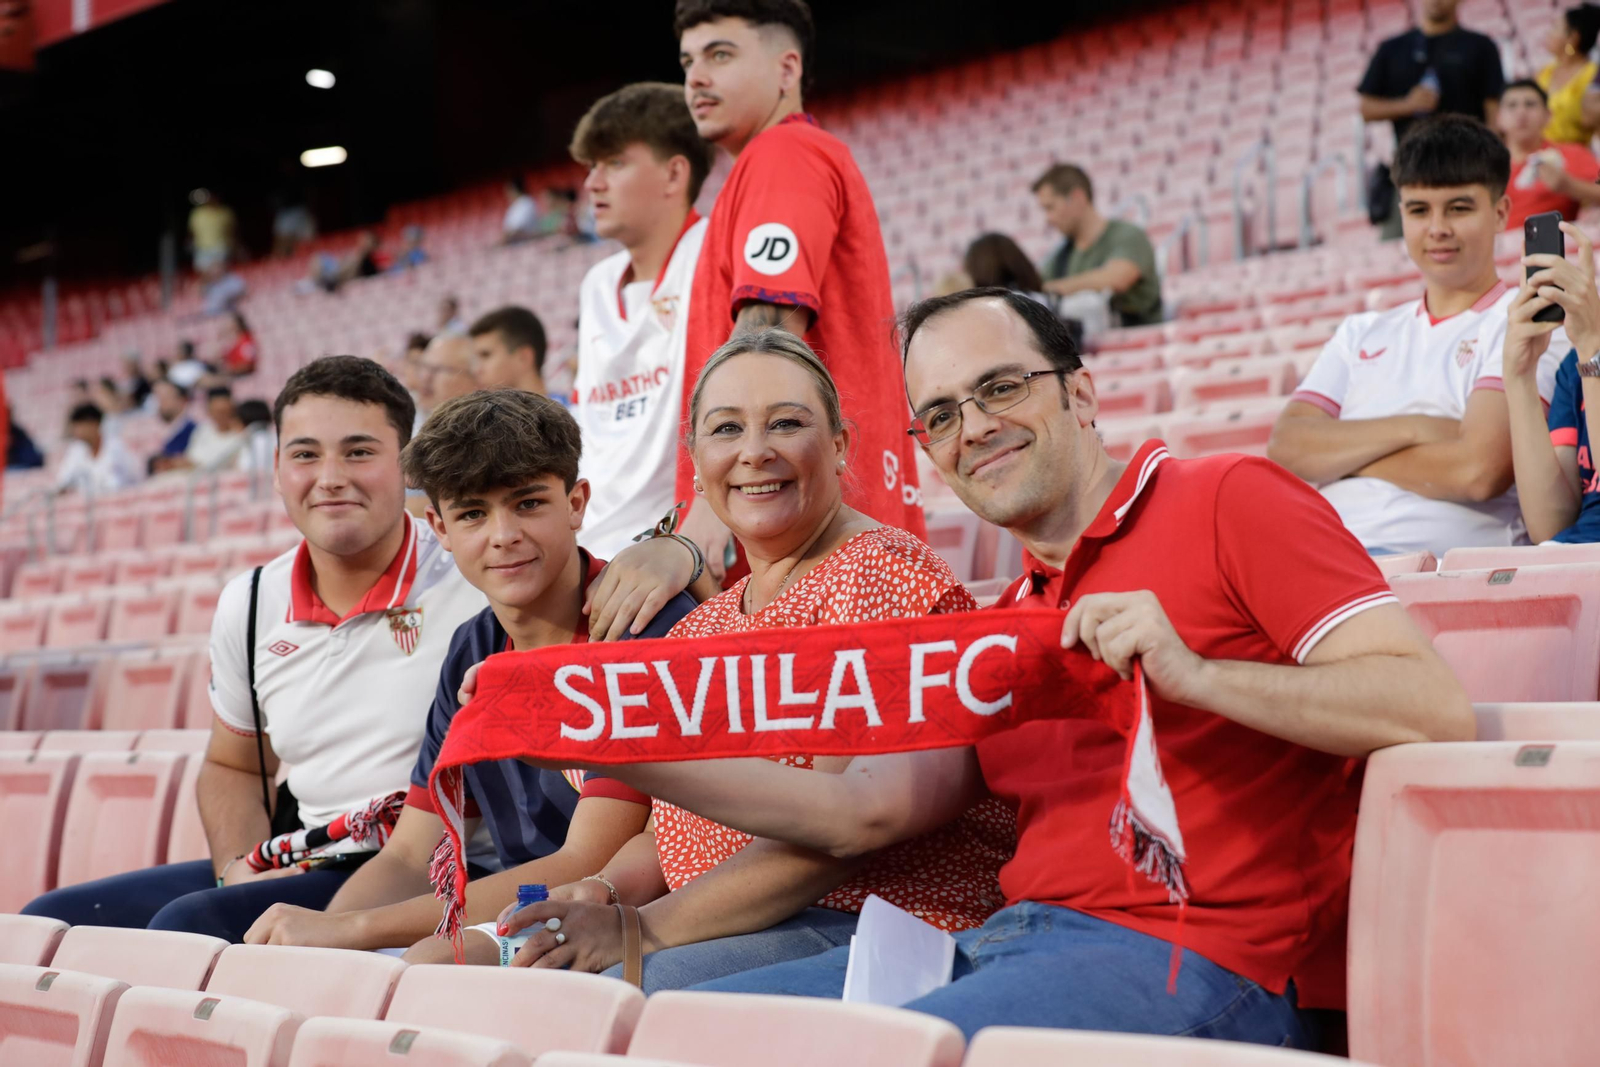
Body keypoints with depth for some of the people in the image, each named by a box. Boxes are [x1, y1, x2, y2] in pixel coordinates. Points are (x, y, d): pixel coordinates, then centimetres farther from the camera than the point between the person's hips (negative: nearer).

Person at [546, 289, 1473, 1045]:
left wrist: (1193, 673, -19)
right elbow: (860, 812, 16)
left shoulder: (1228, 502, 1)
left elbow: (1438, 713, -9)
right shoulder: (1007, 626, 24)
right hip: (1004, 945, 7)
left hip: (1183, 960, -7)